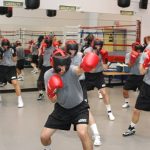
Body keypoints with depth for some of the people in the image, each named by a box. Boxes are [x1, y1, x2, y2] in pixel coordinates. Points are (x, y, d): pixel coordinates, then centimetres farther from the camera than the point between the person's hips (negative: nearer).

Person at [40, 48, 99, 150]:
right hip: (61, 108, 4)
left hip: (79, 107, -4)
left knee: (83, 133, -27)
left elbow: (79, 69, -55)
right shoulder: (48, 75, -14)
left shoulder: (71, 70, -27)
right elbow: (53, 100, -11)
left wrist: (85, 66, -79)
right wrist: (51, 92, -34)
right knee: (44, 136, 4)